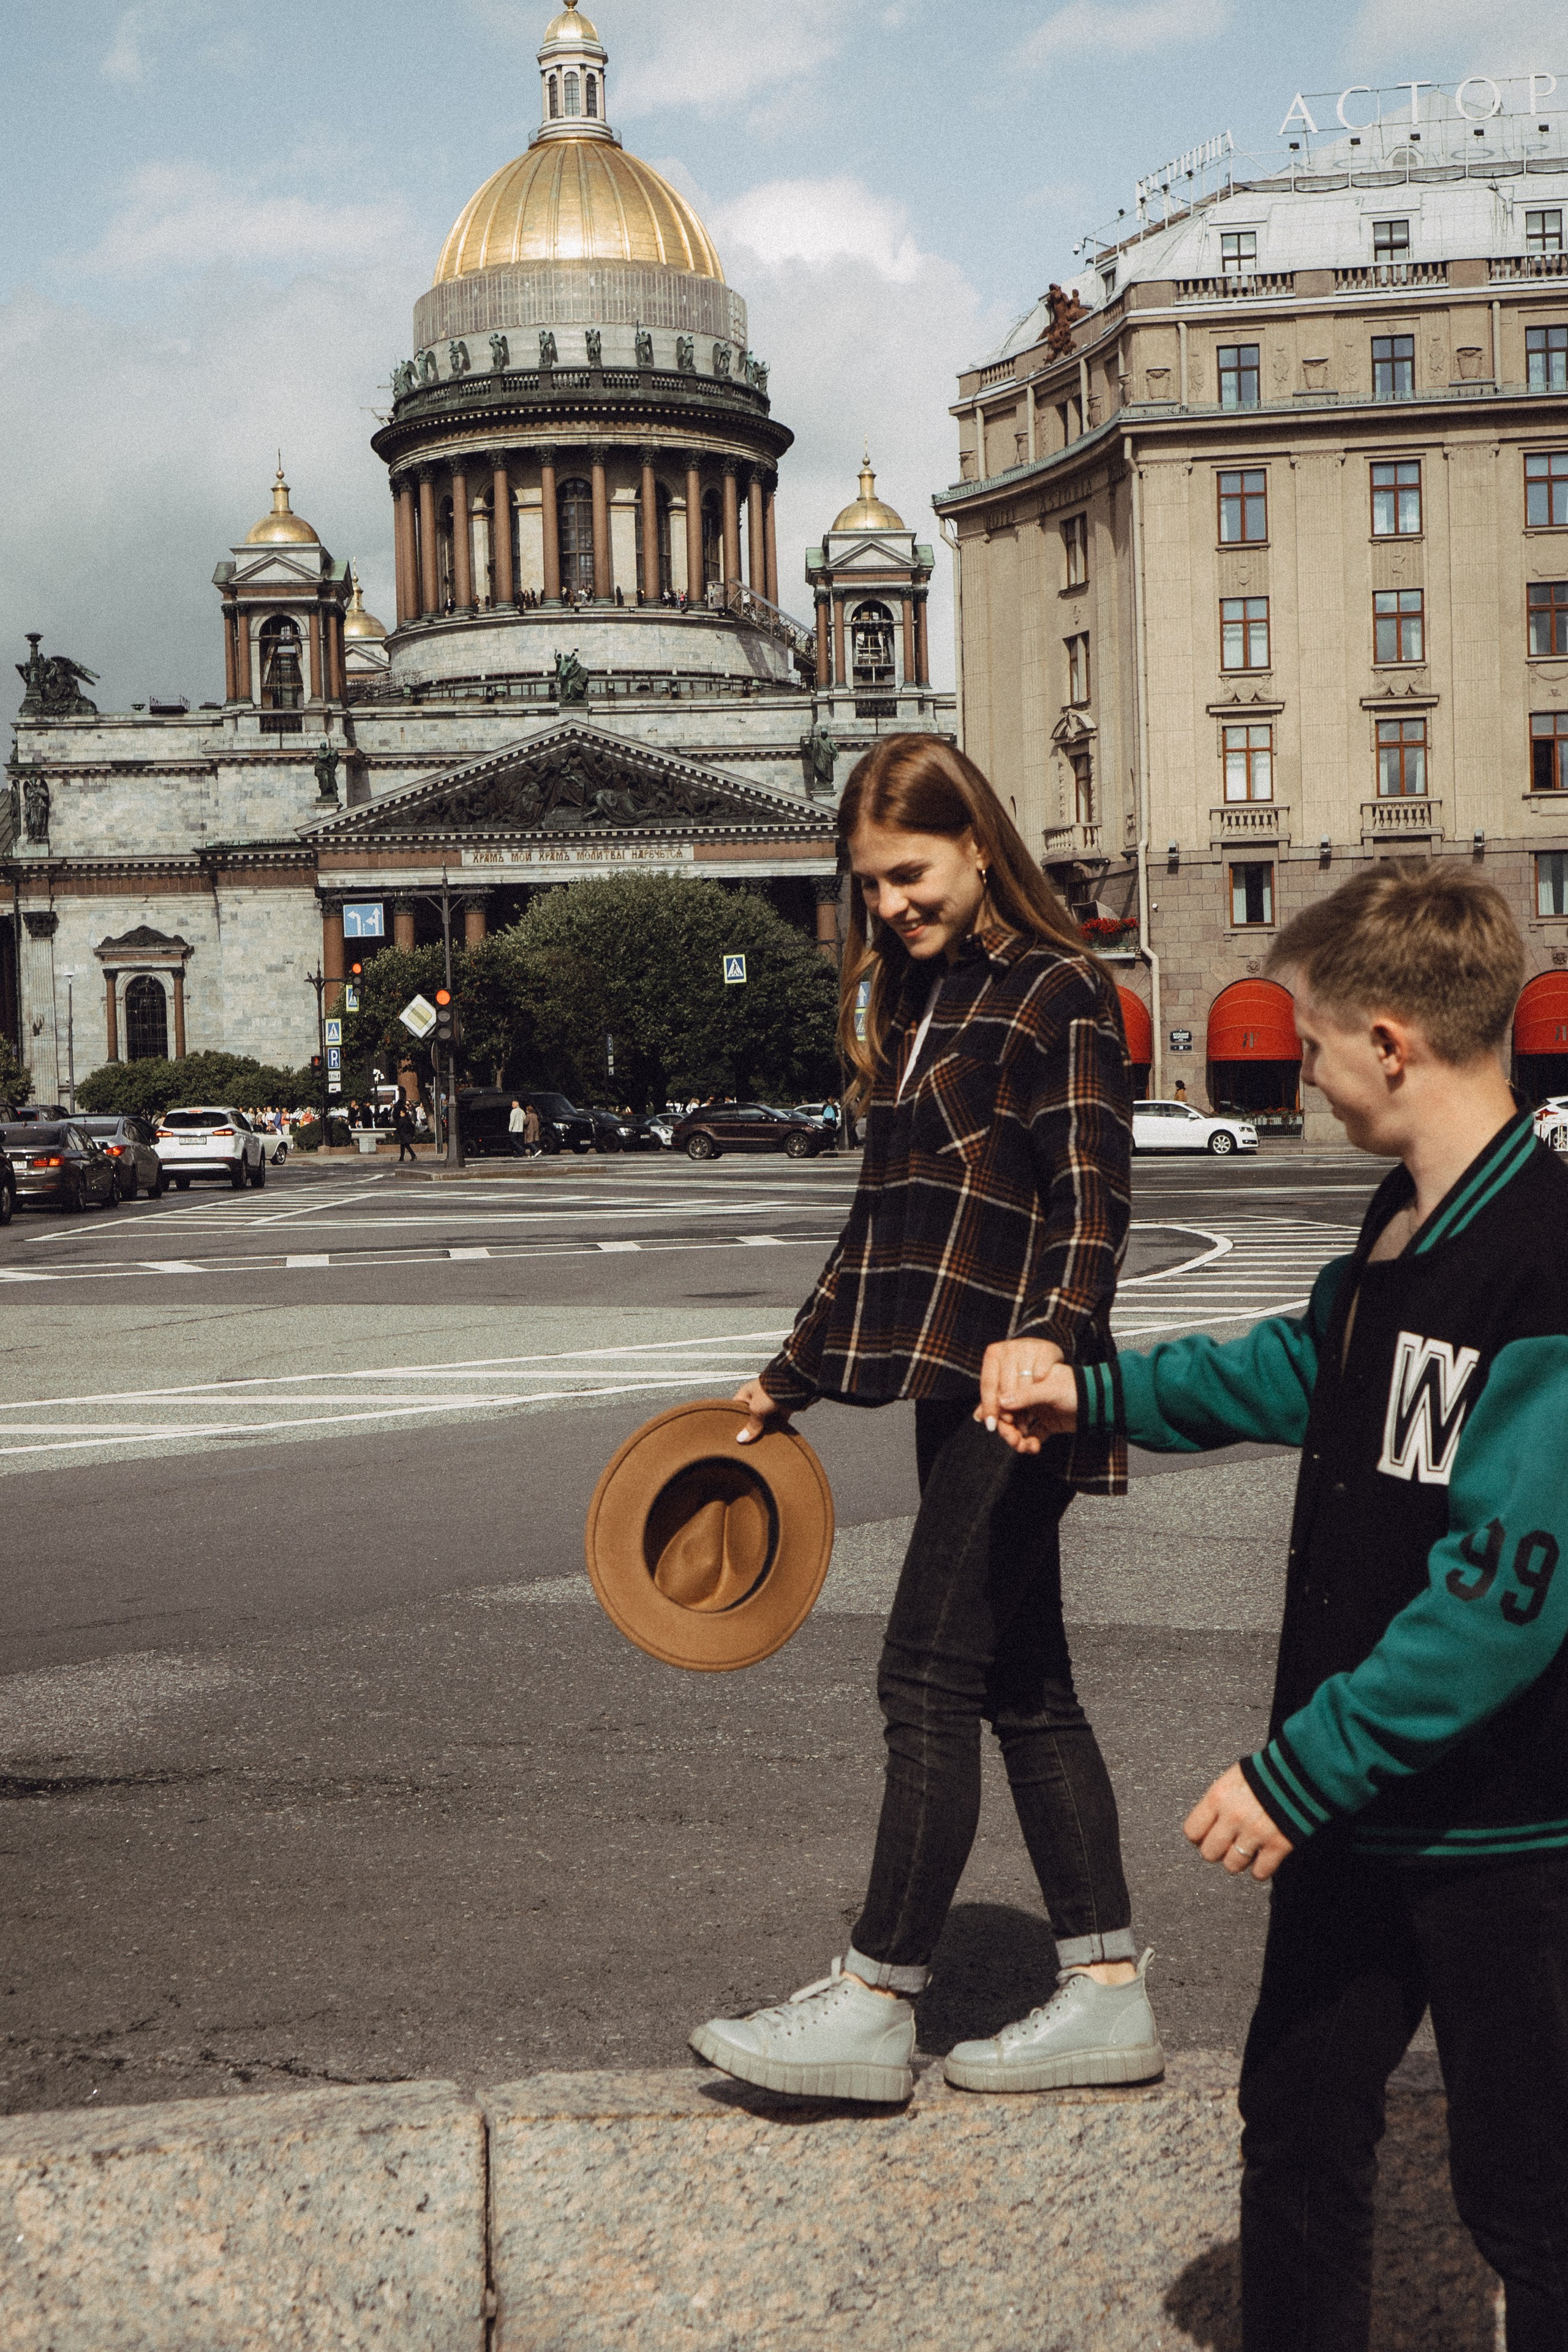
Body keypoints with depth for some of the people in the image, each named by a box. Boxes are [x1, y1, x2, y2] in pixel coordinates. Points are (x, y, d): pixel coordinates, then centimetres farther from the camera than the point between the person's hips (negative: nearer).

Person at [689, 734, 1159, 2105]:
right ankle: (1107, 1997, 18)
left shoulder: (1058, 992, -6)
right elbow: (886, 1219, 23)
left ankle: (875, 2006, 1)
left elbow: (1092, 1192, -16)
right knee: (1023, 1688, 10)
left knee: (929, 1680, -7)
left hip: (1015, 1389, -9)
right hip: (953, 1388, 9)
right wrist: (791, 1377, 25)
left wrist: (1046, 1330, -33)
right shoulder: (918, 1002, 19)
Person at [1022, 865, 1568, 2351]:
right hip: (1357, 1798, 9)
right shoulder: (1404, 1225, 4)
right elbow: (1309, 1369, 24)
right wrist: (1100, 1394, 24)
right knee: (1296, 2125, 20)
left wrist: (1301, 1768, -23)